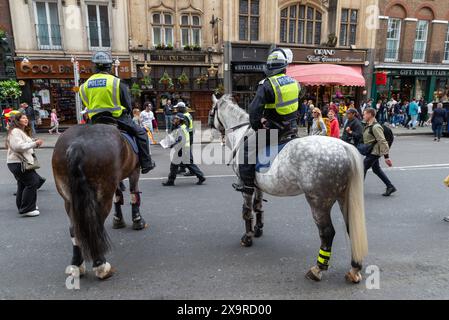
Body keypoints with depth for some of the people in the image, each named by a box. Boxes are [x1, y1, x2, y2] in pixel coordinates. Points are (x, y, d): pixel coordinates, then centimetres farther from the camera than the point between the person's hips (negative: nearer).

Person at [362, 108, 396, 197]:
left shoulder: (375, 127, -21)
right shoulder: (368, 125, 9)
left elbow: (382, 142, -24)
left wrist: (386, 156, -26)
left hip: (374, 152, -10)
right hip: (372, 152, 10)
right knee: (376, 169, 17)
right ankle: (390, 187, 25)